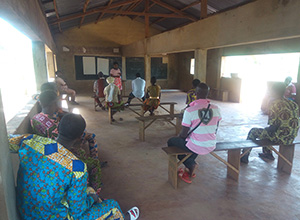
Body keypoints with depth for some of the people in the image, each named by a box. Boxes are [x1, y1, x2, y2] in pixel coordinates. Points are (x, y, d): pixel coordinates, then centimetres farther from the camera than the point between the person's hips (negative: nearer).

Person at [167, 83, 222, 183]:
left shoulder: (189, 110, -20)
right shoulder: (216, 109, -6)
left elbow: (184, 134, -14)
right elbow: (215, 130, 7)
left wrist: (179, 136, 9)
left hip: (196, 147, -5)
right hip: (211, 146, 6)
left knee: (171, 142, 18)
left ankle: (190, 164, 12)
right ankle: (189, 169, 32)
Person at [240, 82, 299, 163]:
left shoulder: (275, 104, -18)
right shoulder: (293, 104, 5)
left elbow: (273, 126, -22)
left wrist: (266, 130, 0)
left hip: (281, 138, -8)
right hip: (291, 138, 8)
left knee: (253, 131, 8)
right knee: (266, 130, 29)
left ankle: (244, 157, 17)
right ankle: (268, 153, 41)